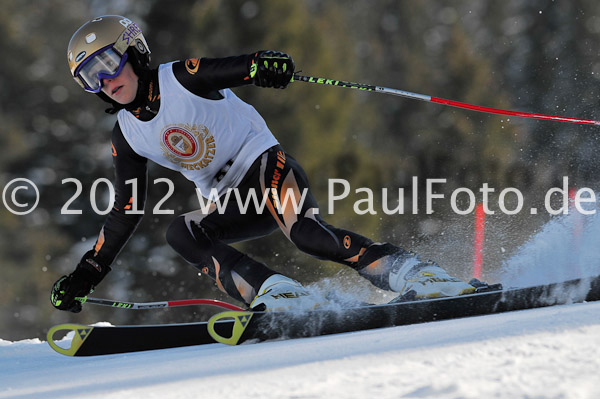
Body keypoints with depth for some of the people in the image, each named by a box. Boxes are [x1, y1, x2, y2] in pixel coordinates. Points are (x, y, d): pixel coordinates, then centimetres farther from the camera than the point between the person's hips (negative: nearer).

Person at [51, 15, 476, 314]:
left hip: (265, 164, -6)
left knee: (307, 233, -33)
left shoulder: (181, 78, -8)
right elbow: (127, 211, 13)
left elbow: (237, 68, -24)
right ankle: (279, 297, -34)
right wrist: (86, 274, 9)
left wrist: (264, 65, -49)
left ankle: (419, 278, -33)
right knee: (179, 232, -22)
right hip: (229, 203, 6)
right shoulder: (127, 138, 8)